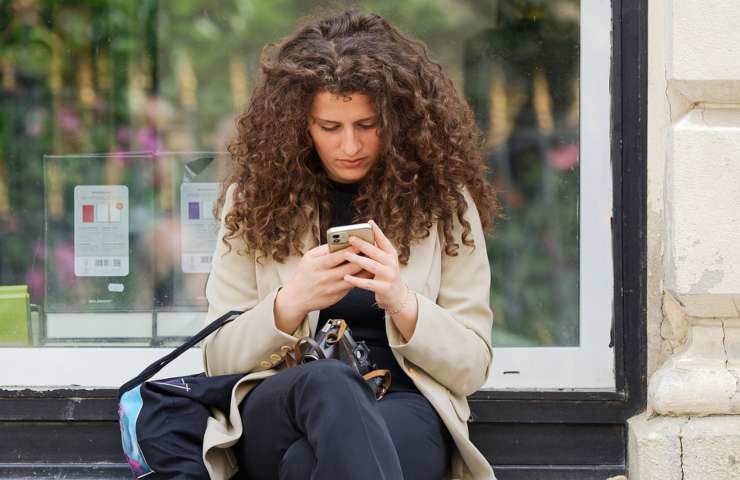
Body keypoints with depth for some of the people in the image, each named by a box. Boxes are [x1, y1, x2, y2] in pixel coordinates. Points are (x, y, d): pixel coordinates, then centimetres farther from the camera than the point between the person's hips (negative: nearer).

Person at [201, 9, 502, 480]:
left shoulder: (443, 201, 8)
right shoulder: (254, 199, 10)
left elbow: (472, 367, 6)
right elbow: (219, 358, 8)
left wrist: (401, 302, -13)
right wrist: (291, 303, -12)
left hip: (404, 409, -2)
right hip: (275, 415, 2)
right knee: (327, 380, -39)